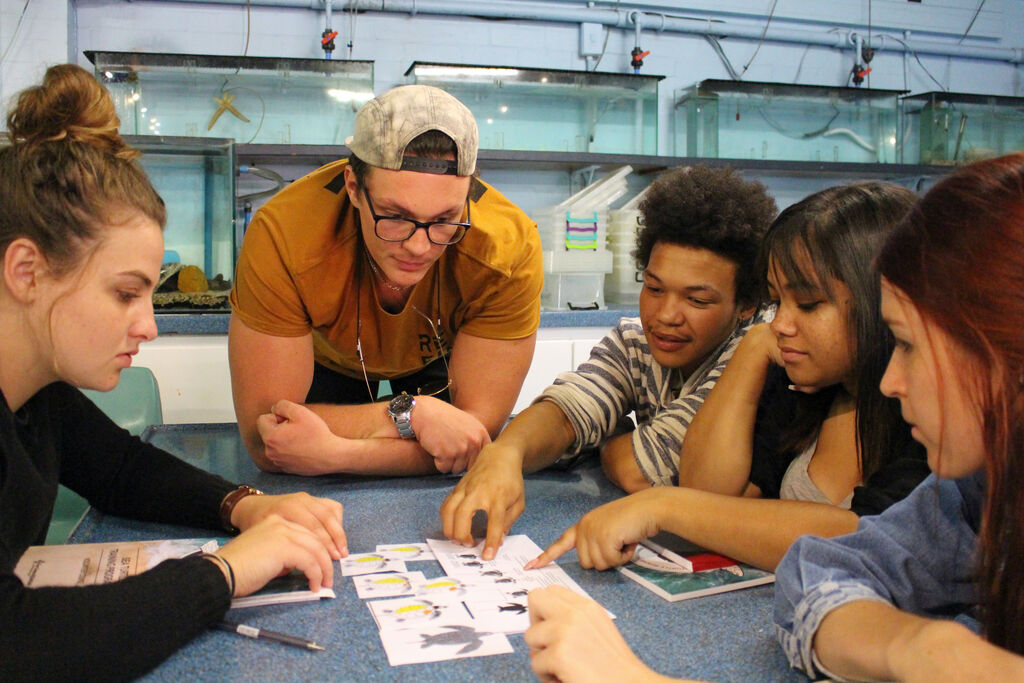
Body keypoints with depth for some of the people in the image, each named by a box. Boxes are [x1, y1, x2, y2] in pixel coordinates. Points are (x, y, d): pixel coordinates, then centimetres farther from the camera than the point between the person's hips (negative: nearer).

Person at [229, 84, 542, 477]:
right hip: (326, 355, 0)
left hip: (440, 357, 1)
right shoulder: (282, 237, -41)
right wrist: (410, 412, -47)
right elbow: (263, 436, -37)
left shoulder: (510, 247, -39)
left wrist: (333, 453, -47)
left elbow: (474, 432, -34)